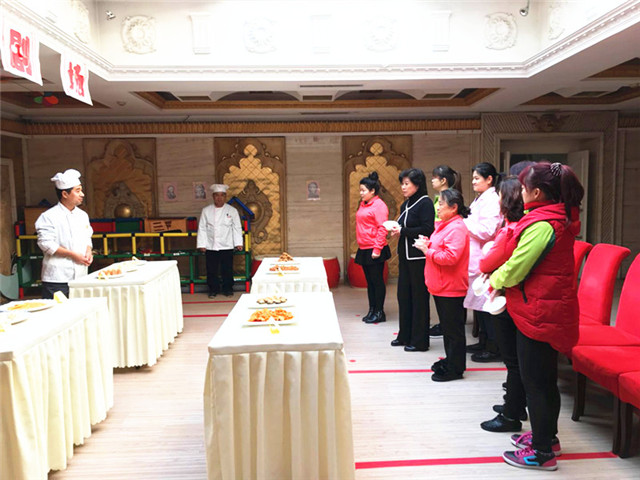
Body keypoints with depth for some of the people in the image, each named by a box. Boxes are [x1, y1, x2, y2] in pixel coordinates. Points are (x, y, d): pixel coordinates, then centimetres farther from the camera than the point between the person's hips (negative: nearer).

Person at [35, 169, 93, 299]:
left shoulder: (82, 215, 13)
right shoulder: (49, 217, -7)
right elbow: (46, 244, -13)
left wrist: (88, 252, -1)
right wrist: (73, 255, -16)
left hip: (80, 274, 6)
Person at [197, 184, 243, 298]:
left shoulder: (232, 210, 3)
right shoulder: (206, 211, 4)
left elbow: (237, 228, 4)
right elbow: (202, 228, 4)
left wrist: (238, 243, -3)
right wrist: (202, 245, -2)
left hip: (227, 246, -1)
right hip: (210, 247, 1)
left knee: (227, 270, 4)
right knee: (212, 270, 5)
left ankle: (228, 289, 19)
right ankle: (213, 289, 20)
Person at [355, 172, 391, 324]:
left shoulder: (379, 205, -11)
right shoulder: (363, 204, 14)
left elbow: (382, 229, -16)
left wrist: (377, 249, -20)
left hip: (374, 251, -8)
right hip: (364, 250, 8)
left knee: (377, 281, 0)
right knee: (369, 281, 13)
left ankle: (379, 313, 9)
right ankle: (372, 311, 22)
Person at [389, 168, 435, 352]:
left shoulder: (425, 203, -11)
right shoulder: (405, 205, 15)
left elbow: (427, 230, -20)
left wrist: (403, 231, -17)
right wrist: (396, 231, 1)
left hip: (419, 257, -9)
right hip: (405, 255, 9)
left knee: (419, 297, -1)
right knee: (404, 296, 13)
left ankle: (419, 341, 9)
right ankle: (405, 336, 26)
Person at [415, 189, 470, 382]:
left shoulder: (457, 228, -19)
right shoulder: (444, 225, 14)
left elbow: (450, 257, -28)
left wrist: (427, 250, -17)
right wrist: (428, 244, 6)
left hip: (451, 289, -10)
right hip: (441, 286, 10)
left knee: (453, 329, 0)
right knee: (447, 326, 19)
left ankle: (455, 368, 11)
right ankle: (450, 360, 32)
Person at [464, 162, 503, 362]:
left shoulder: (492, 200, -14)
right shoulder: (480, 199, 16)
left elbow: (486, 231, -22)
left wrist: (463, 222, -16)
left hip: (484, 259, -10)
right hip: (475, 258, 10)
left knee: (485, 302, -4)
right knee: (478, 301, 15)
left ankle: (494, 348, 4)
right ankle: (483, 341, 26)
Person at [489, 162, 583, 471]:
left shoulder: (542, 225, -22)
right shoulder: (561, 218, 10)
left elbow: (515, 268, -19)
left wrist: (496, 281, 0)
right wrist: (502, 276, 5)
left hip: (538, 312, -10)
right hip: (552, 307, 10)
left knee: (536, 381, 2)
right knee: (544, 378, 21)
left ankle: (542, 452, 15)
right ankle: (547, 436, 36)